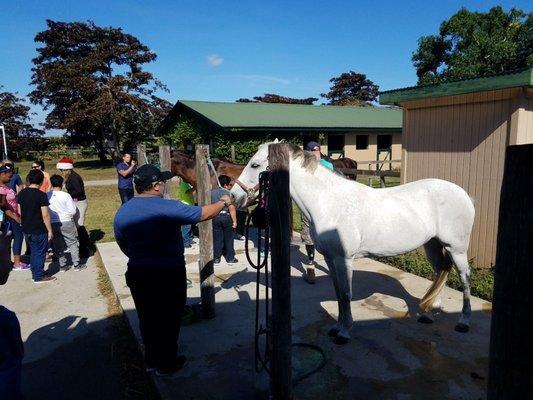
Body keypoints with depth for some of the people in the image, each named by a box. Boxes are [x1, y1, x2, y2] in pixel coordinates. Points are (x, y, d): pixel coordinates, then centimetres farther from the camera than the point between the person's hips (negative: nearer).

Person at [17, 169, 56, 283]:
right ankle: (39, 276, 13)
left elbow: (19, 212, 10)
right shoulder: (41, 195, -19)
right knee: (40, 252, 5)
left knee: (33, 251, 20)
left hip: (26, 229, 7)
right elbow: (45, 215, -19)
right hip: (39, 230, -7)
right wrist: (50, 230, -11)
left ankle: (35, 273, 29)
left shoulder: (22, 193, 2)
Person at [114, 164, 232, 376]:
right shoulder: (168, 208, -19)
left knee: (147, 318, 21)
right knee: (169, 319, 12)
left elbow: (122, 244, 12)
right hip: (169, 275, -5)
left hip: (138, 273, 6)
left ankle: (151, 360, 37)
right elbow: (204, 213, -13)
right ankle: (166, 364, 26)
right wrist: (222, 202, 6)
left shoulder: (122, 211, 0)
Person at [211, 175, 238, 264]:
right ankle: (230, 258, 16)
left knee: (217, 238, 10)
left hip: (215, 217, 4)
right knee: (228, 239, 8)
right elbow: (231, 208, -14)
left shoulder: (212, 192, 6)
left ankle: (216, 258, 15)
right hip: (226, 217, -3)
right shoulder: (228, 193, -8)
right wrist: (234, 221, -11)